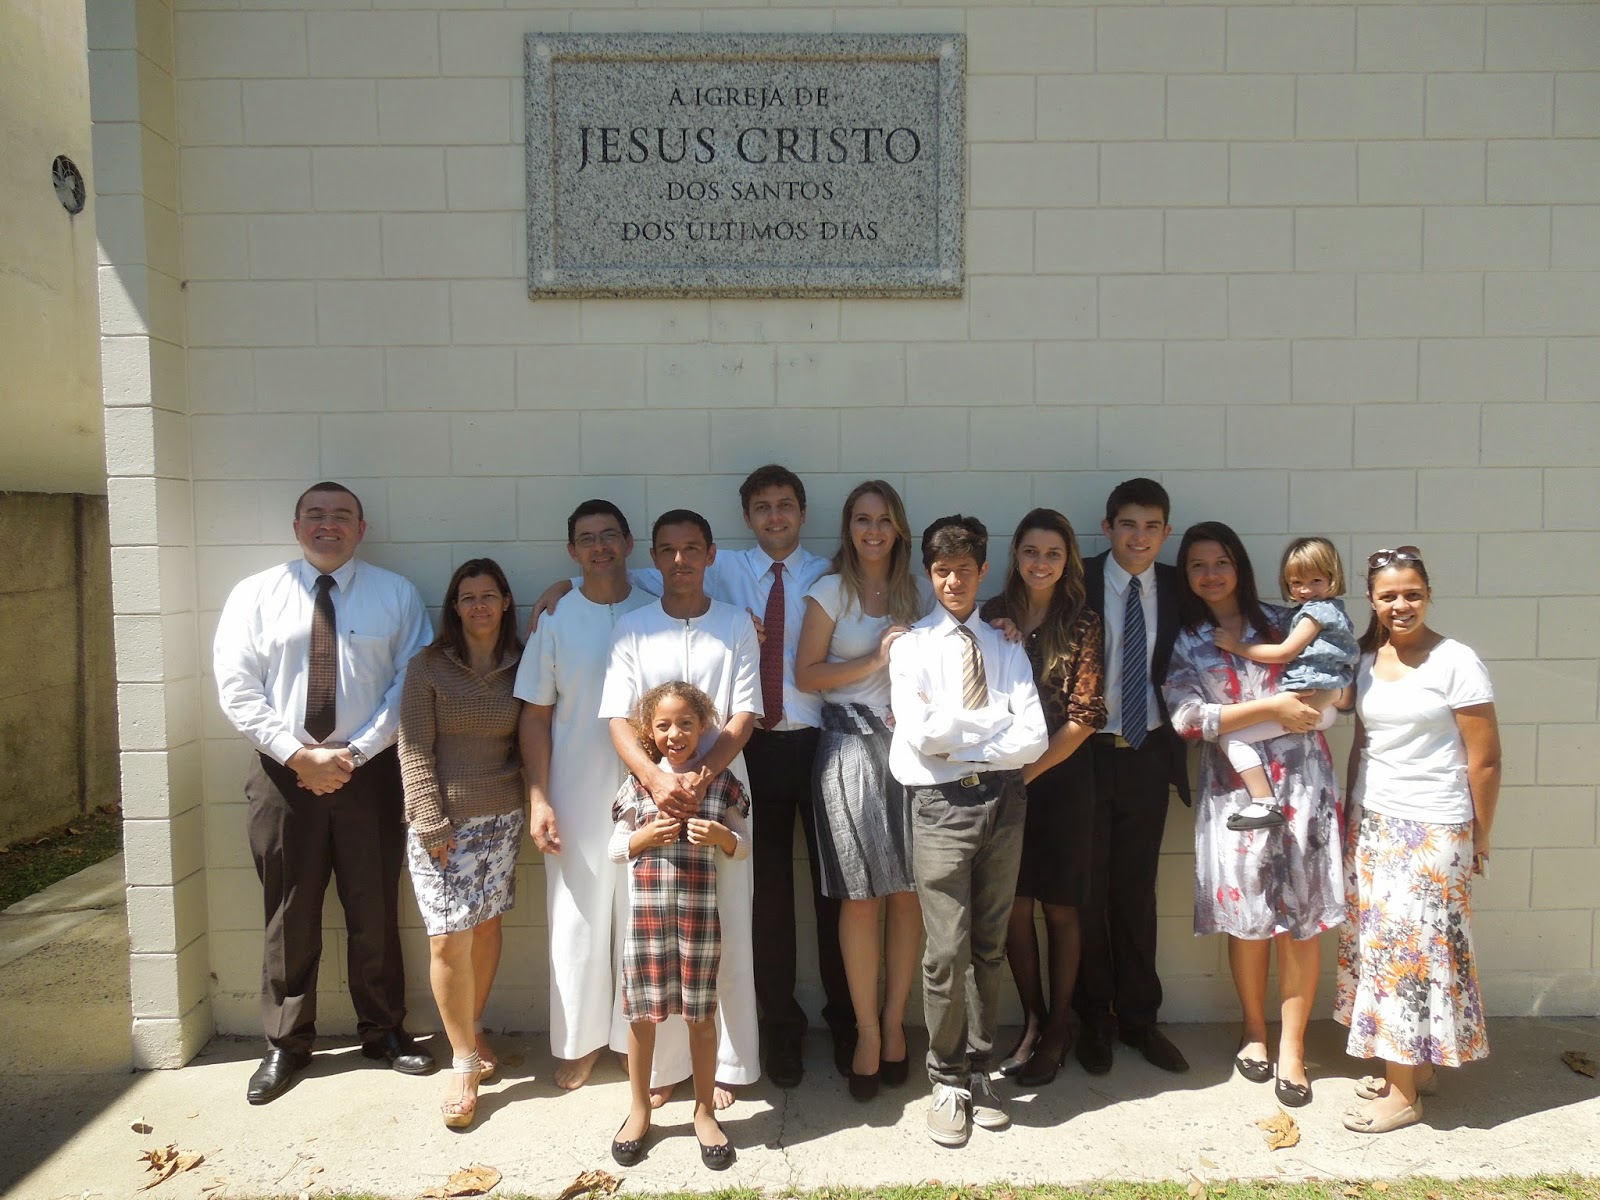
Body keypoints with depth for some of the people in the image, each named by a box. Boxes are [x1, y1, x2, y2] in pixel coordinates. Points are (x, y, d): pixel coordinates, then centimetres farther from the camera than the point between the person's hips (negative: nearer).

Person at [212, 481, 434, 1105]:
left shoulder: (397, 595, 1)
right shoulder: (255, 594, 3)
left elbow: (410, 685, -5)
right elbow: (237, 688, -3)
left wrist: (352, 753, -13)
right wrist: (297, 755, -12)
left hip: (370, 771, 0)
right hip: (283, 774, 1)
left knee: (375, 911, 11)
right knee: (290, 916, 11)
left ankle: (384, 1031, 29)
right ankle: (285, 1044, 28)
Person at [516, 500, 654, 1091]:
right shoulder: (555, 620, 1)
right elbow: (535, 715, 2)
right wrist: (538, 798, -4)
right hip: (576, 796, 0)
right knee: (577, 919, 9)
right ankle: (581, 1040, 28)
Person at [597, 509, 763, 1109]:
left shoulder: (736, 625, 5)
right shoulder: (632, 628, 6)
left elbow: (744, 716, -2)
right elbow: (619, 720, -2)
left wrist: (700, 776, -17)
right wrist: (656, 778, -19)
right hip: (652, 797, 1)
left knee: (728, 935, 5)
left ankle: (728, 1063, 19)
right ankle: (661, 1064, 19)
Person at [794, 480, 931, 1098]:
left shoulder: (917, 593, 12)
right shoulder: (831, 591, 4)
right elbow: (806, 674, -2)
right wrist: (875, 660, -10)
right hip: (849, 746, -2)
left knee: (907, 890, 4)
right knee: (859, 896, 0)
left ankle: (894, 1021, 20)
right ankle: (867, 1031, 14)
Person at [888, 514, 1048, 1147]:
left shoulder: (1007, 650, 11)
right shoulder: (912, 646, 3)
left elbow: (1034, 738, -2)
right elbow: (919, 733, -12)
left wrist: (956, 734, -10)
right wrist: (997, 722, -7)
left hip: (1003, 802, 3)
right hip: (941, 804, -3)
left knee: (989, 947, 12)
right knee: (947, 951, -3)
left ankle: (977, 1069, 29)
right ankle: (948, 1081, 17)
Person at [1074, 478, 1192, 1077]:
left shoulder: (1177, 588, 3)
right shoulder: (1076, 583, -7)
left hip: (1148, 756, 3)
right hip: (1086, 753, -2)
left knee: (1137, 891, 14)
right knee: (1086, 892, 9)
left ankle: (1138, 1016, 30)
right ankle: (1093, 1017, 27)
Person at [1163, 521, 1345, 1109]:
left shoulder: (1280, 621, 9)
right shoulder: (1182, 643, 5)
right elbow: (1188, 718, -9)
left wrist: (1312, 700, -8)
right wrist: (1270, 707, -13)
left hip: (1301, 779, 1)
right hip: (1233, 789, -1)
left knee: (1302, 916, 2)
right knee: (1248, 917, 5)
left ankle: (1291, 1045, 17)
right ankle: (1254, 1029, 27)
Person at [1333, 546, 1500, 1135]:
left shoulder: (1456, 662, -11)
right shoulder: (1366, 659, 6)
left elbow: (1485, 759, -8)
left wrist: (1479, 842, -3)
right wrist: (1352, 816, 10)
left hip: (1432, 828, -6)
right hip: (1372, 823, 6)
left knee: (1410, 946, -2)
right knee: (1378, 942, 9)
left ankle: (1403, 1093, 10)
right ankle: (1417, 1065, 26)